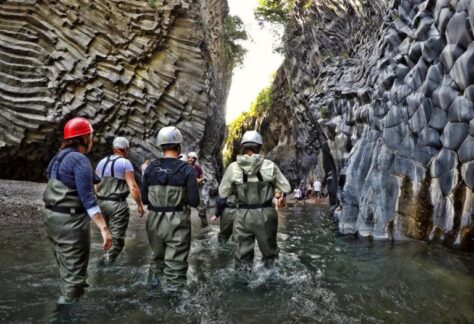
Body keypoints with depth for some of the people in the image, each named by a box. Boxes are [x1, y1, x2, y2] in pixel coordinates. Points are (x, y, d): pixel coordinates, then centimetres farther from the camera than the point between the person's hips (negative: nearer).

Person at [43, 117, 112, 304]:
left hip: (52, 216, 9)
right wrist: (104, 228, -27)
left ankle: (66, 296, 36)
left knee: (64, 266, 22)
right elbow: (87, 198, -25)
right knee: (74, 269, 2)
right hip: (71, 220, -9)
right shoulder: (80, 160, -18)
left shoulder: (58, 158, 10)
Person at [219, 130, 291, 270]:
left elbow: (222, 193, 2)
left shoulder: (233, 167, -6)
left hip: (243, 215, 0)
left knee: (243, 253, 13)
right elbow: (286, 188, 2)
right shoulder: (269, 166, -6)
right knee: (269, 252, 18)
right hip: (265, 214, 0)